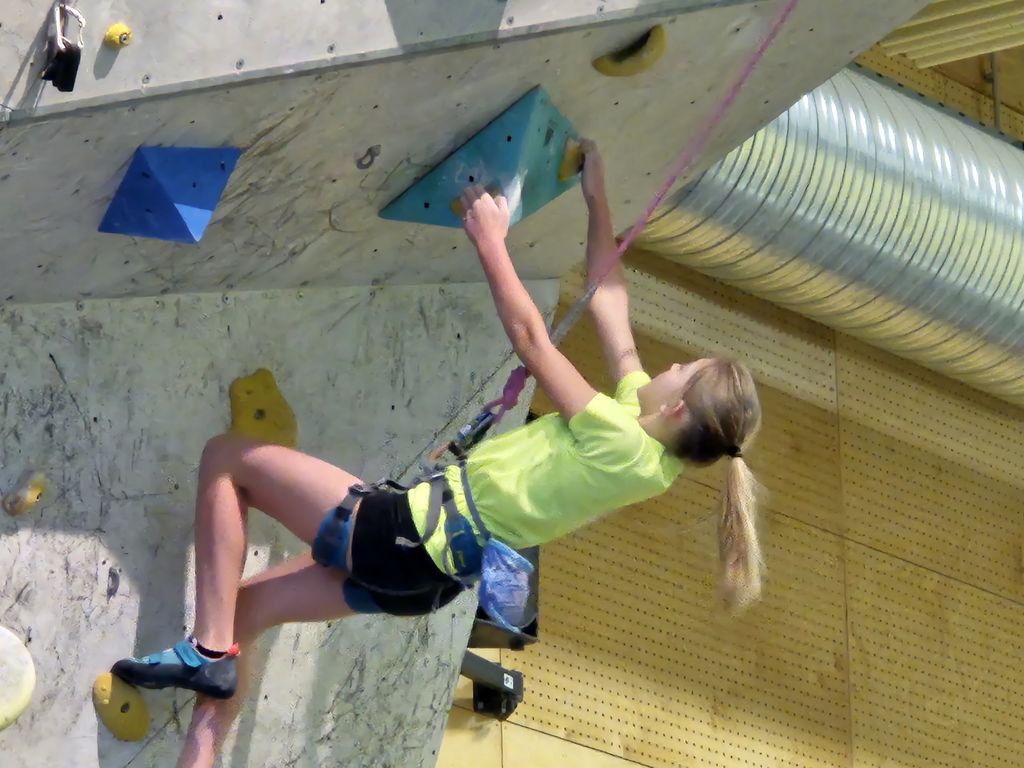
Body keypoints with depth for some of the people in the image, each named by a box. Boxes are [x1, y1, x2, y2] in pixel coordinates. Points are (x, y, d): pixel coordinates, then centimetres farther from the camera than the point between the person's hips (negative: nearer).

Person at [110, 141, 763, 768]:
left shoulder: (621, 444, -23)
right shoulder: (657, 459, 2)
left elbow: (530, 338, -17)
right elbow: (609, 303, 12)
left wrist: (490, 239, -6)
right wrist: (598, 201, 16)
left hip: (405, 536, -9)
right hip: (437, 572, 9)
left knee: (227, 458, -2)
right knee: (244, 608, 14)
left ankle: (209, 651, -5)